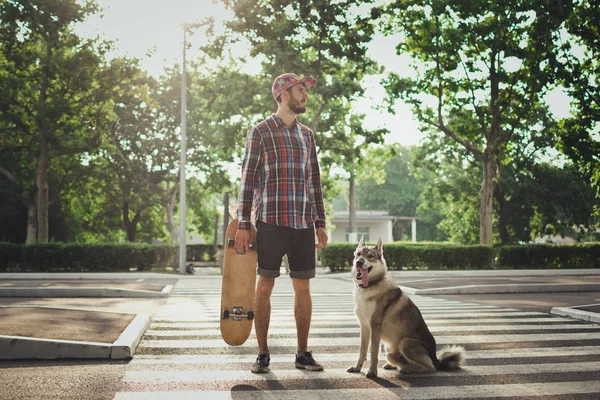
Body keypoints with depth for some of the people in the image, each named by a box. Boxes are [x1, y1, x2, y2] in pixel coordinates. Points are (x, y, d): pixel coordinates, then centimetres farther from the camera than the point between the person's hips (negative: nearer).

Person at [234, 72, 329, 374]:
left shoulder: (307, 134, 15)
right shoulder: (260, 133, 0)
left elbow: (314, 180, 17)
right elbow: (247, 179, -3)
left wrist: (320, 223, 12)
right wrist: (243, 225, -8)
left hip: (304, 224, 5)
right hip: (271, 222, -4)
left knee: (303, 289, 6)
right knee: (264, 287, 1)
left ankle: (303, 353, 17)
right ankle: (262, 354, 12)